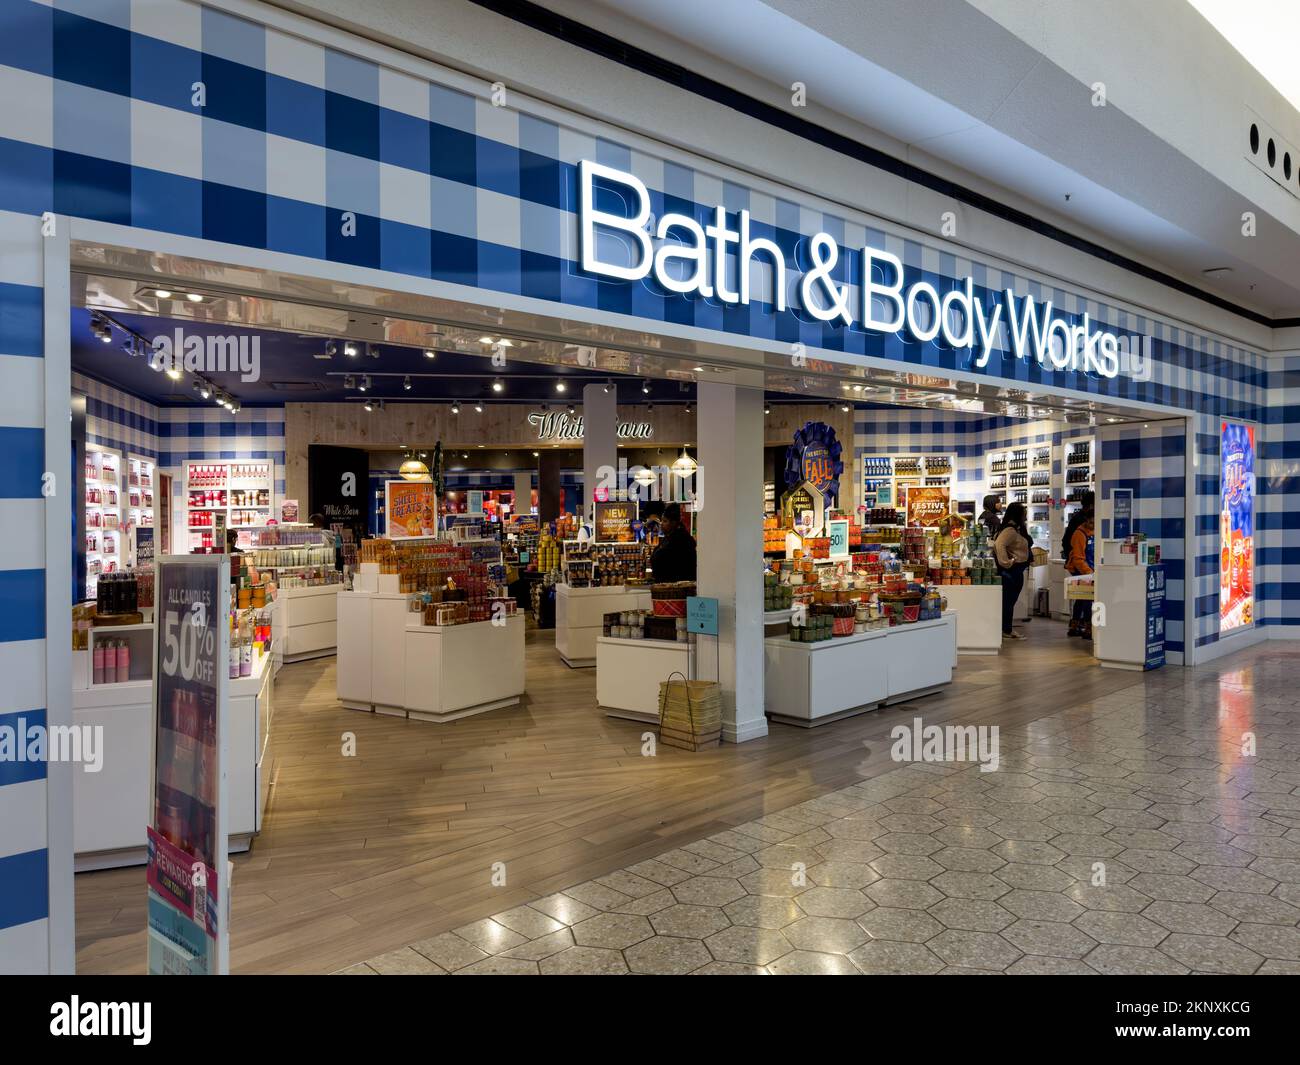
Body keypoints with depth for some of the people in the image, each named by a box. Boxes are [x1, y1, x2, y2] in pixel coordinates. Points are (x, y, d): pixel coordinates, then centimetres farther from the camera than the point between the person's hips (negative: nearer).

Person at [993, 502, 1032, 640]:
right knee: (1008, 600, -5)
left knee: (1010, 600, 13)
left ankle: (1007, 629, 19)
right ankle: (1006, 630, 0)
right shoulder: (1009, 530, -19)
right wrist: (1006, 562, -29)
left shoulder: (1016, 529, 15)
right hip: (1012, 571, -10)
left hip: (1017, 571, 10)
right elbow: (999, 545, -32)